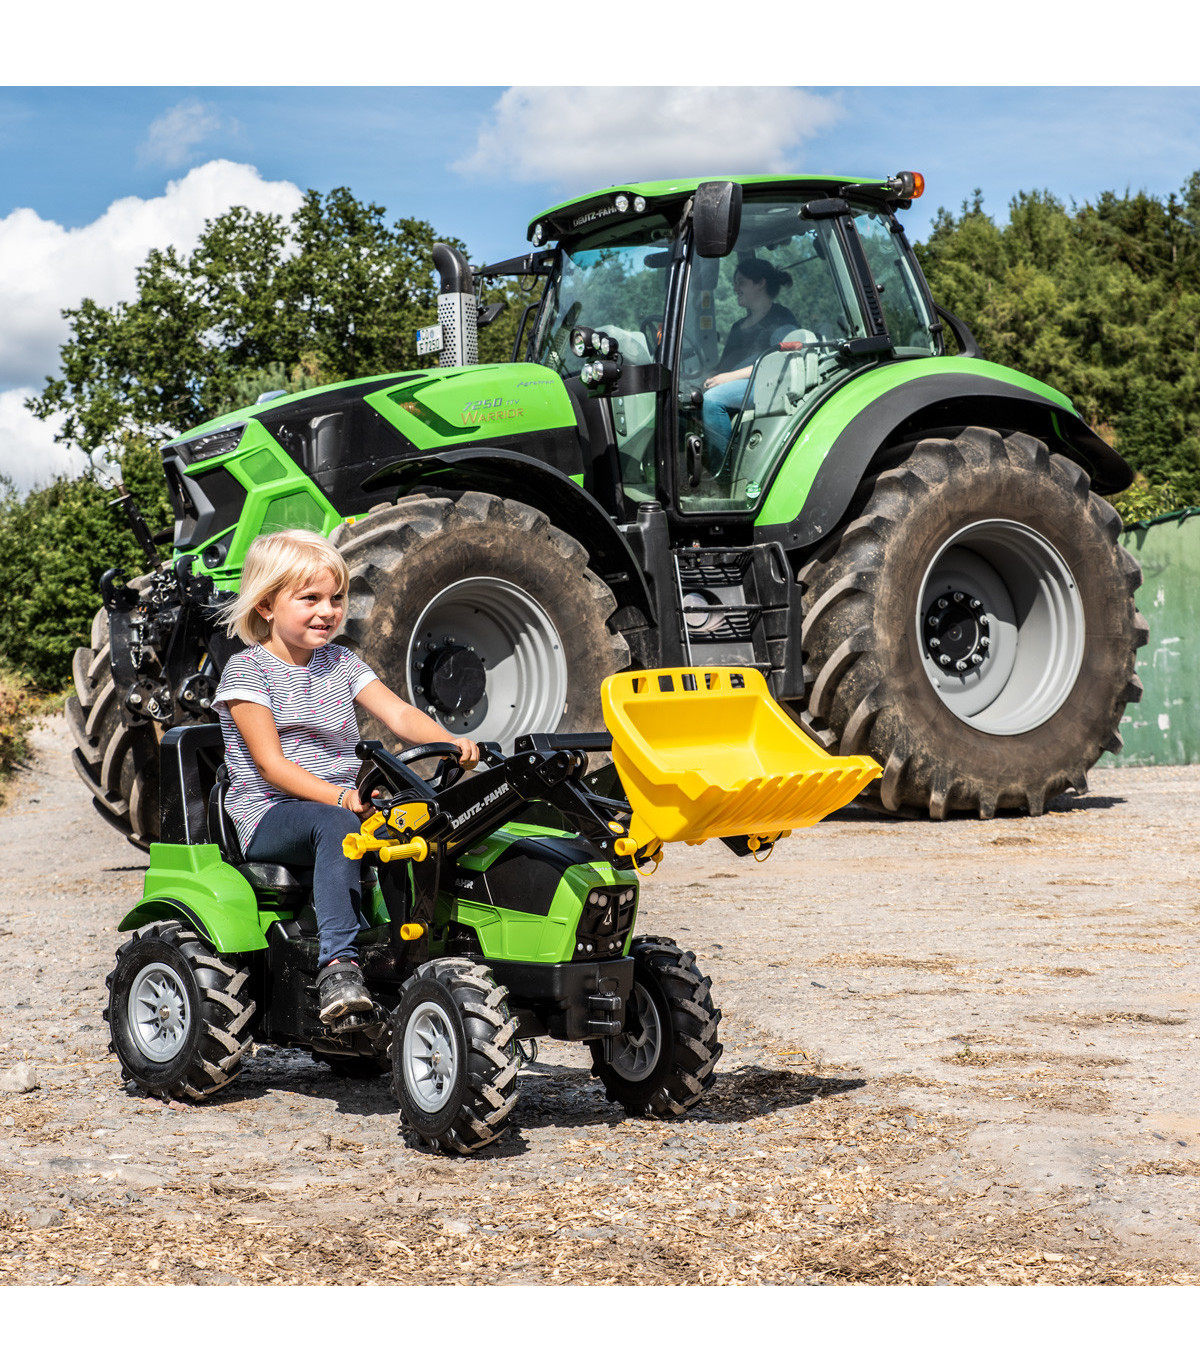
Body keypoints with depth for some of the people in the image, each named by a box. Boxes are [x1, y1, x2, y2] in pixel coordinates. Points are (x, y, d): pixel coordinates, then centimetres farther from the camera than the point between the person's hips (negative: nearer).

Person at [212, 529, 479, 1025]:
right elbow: (271, 764, -13)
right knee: (336, 824, -38)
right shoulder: (246, 670, -3)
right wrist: (339, 796, -28)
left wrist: (450, 743, -21)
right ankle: (338, 965, -47)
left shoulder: (341, 664, 16)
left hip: (339, 805, 6)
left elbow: (399, 715, 1)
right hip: (267, 816, -5)